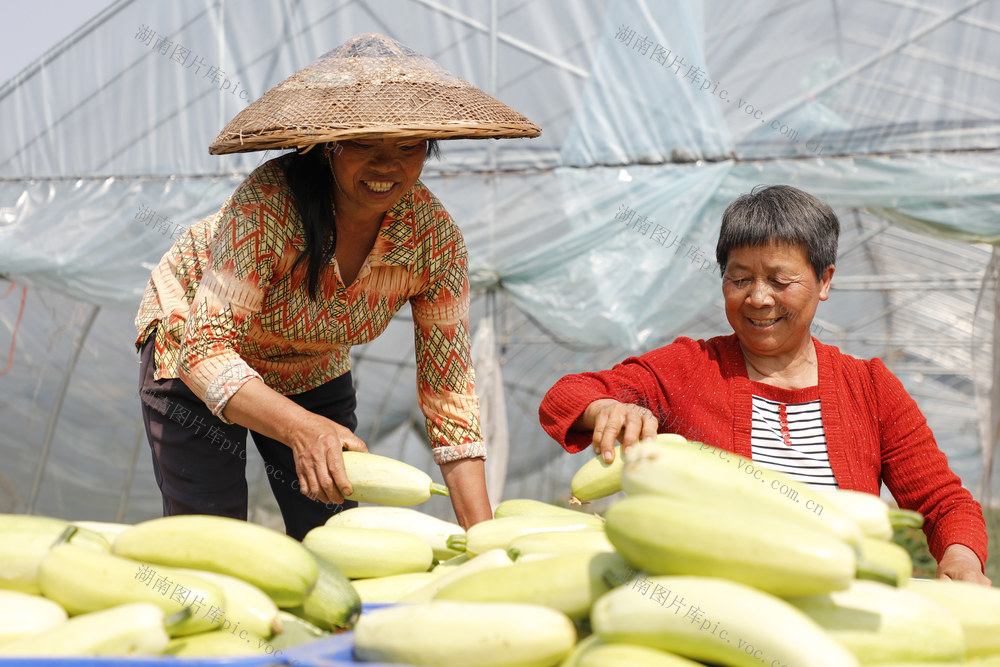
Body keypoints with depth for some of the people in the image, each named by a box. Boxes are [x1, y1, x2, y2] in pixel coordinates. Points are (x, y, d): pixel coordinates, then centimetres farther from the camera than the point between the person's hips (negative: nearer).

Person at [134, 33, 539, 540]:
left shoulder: (435, 237, -25)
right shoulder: (268, 204, -37)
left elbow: (448, 388, -20)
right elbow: (206, 351, -38)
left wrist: (483, 536, -27)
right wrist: (301, 427, -54)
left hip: (315, 370, 4)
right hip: (193, 338, -3)